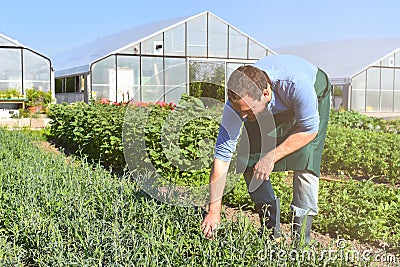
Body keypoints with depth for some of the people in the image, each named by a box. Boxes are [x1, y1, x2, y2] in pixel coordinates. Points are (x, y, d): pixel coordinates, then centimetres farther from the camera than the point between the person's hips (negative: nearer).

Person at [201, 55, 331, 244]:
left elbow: (309, 129, -27)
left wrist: (272, 156, -32)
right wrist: (214, 211, -31)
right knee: (249, 161, -10)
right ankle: (270, 231, 7)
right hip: (273, 108, 3)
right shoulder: (237, 101, -34)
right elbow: (222, 155, -30)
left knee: (305, 161, -22)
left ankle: (300, 239, -9)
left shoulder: (297, 84, -44)